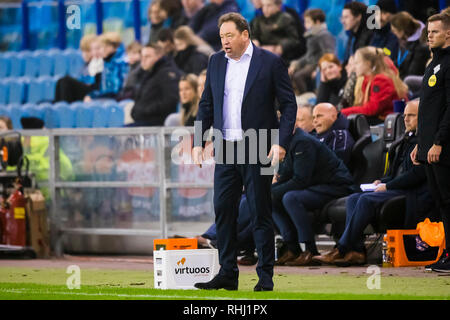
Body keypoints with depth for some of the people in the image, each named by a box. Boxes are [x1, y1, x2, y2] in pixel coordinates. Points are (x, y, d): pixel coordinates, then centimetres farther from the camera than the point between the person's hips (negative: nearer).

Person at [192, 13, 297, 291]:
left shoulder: (270, 62, -4)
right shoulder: (216, 62, 11)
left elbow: (289, 105, -4)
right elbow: (207, 105, 16)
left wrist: (281, 143, -13)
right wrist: (199, 142, 7)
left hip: (258, 150, -5)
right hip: (226, 149, 5)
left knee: (261, 214, -1)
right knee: (223, 211, 4)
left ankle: (266, 277, 4)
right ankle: (227, 275, 10)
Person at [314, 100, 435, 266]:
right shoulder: (407, 139, 23)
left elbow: (417, 174, -18)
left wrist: (388, 186, -13)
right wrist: (382, 182, 8)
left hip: (415, 195, -10)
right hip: (398, 190, 10)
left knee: (367, 200, -27)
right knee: (353, 199, -7)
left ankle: (341, 250, -24)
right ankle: (356, 251, -20)